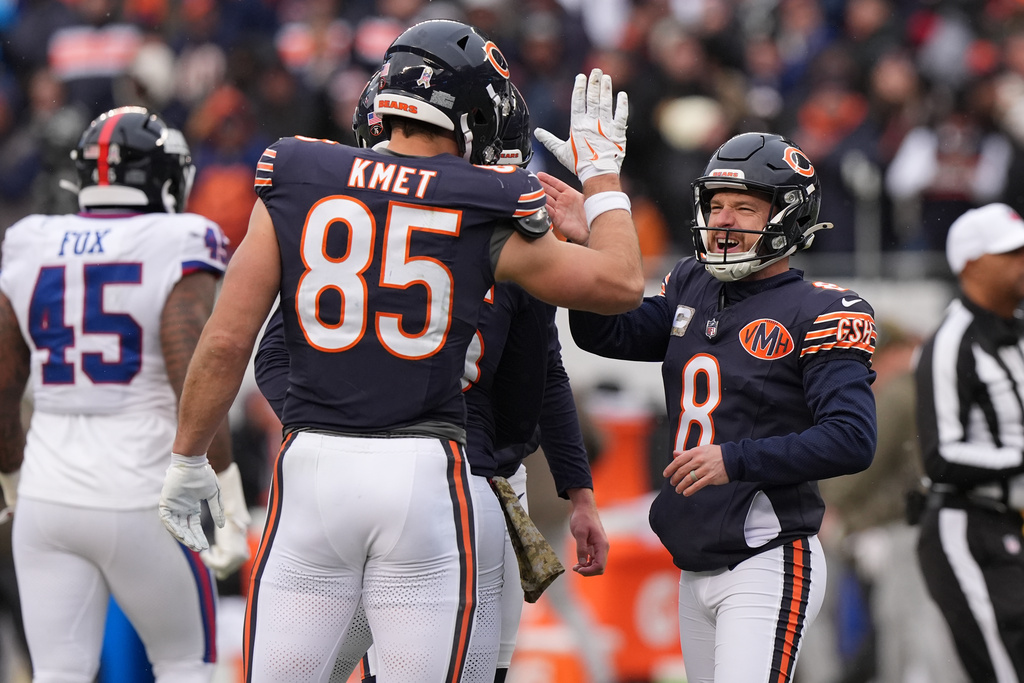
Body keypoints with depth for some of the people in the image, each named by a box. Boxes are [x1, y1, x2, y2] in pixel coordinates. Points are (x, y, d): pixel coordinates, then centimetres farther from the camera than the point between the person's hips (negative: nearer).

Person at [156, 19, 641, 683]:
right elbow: (622, 282, 10)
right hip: (429, 478, -2)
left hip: (314, 462, 2)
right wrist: (601, 172, 24)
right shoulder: (485, 211, -1)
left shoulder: (296, 182, 3)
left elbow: (228, 341, 1)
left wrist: (188, 461, 12)